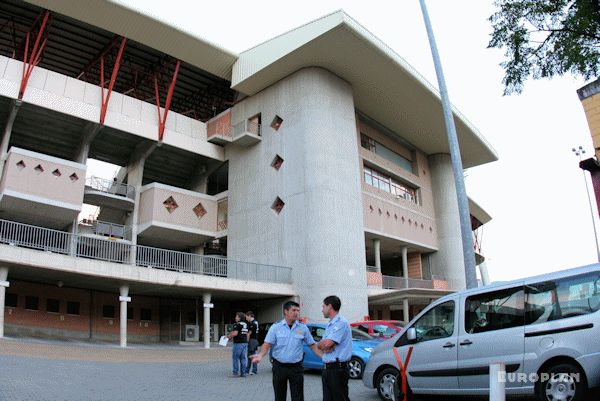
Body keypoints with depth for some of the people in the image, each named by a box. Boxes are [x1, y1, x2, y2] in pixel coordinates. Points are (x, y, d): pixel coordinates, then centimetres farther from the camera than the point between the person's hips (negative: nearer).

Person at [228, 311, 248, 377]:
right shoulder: (246, 325, 13)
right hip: (245, 343, 8)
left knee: (235, 358, 0)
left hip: (238, 343, -7)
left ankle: (235, 373, 0)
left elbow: (235, 333, -22)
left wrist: (229, 336, -6)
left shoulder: (237, 325, -12)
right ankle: (243, 373, 9)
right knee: (243, 358, 9)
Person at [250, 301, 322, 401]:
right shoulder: (275, 327, -1)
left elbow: (312, 345, 5)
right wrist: (260, 355, -24)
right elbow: (267, 344, -5)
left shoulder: (303, 328, 2)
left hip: (296, 367, 0)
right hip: (279, 367, 0)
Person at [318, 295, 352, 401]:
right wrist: (325, 347, -9)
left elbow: (327, 343, -21)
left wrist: (320, 344, 0)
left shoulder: (341, 323, -12)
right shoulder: (330, 325, 18)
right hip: (327, 368, 9)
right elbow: (321, 345, 13)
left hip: (337, 369, -9)